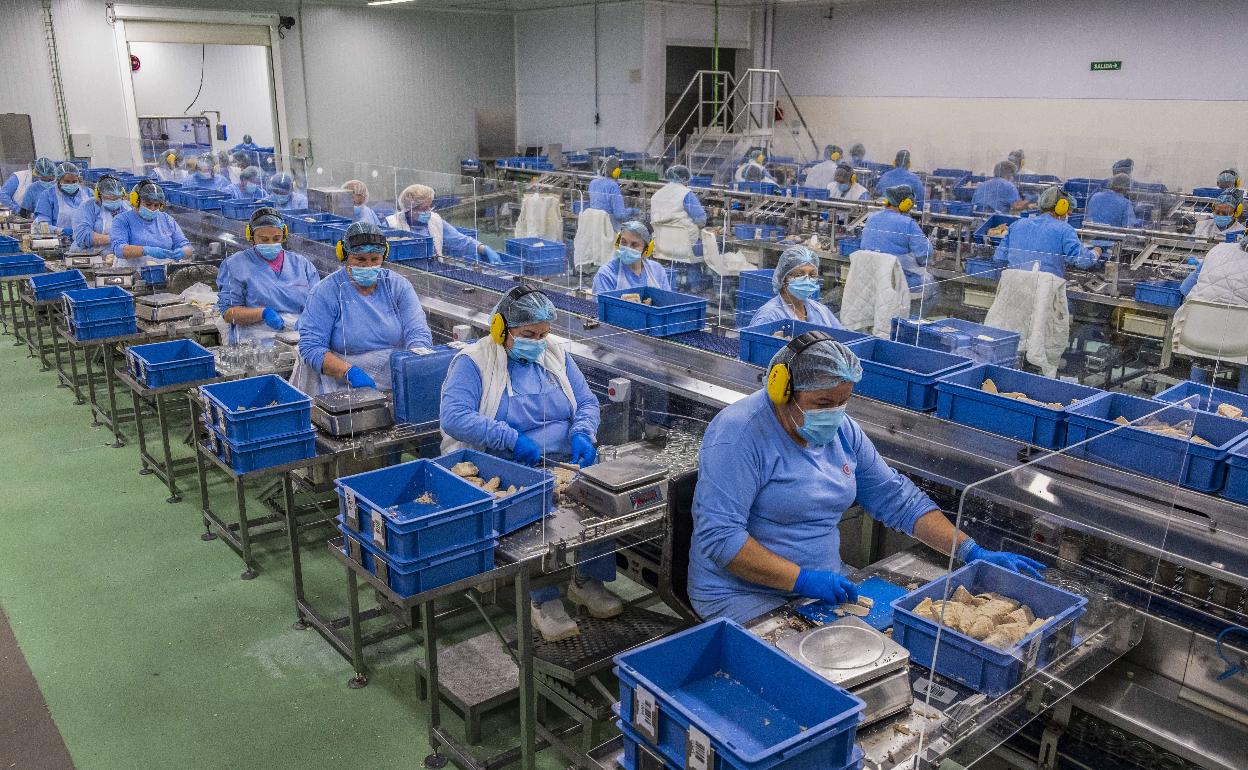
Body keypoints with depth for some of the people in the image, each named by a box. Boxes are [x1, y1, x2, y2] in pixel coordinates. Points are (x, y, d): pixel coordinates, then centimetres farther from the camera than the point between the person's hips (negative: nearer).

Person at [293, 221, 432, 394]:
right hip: (344, 386, -3)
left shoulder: (398, 286, 8)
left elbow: (419, 334, 2)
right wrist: (350, 372, -21)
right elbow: (311, 347, -7)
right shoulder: (324, 293, -1)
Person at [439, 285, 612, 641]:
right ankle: (543, 600, -19)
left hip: (566, 462, 5)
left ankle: (588, 579, -4)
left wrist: (582, 435, -8)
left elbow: (587, 402, 15)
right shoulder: (472, 362, -3)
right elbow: (453, 417, -17)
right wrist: (511, 439, -23)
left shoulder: (555, 355, 15)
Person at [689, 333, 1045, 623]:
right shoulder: (739, 434, -19)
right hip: (746, 596, -7)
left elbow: (897, 499, 11)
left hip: (826, 584, 7)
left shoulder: (842, 430, 5)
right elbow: (719, 537, -24)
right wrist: (802, 579, -29)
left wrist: (972, 552, 1)